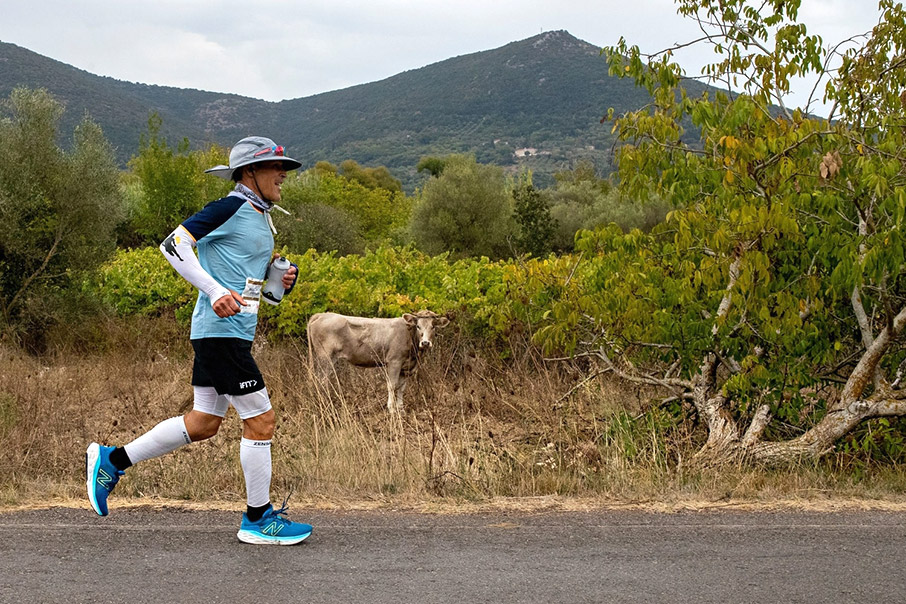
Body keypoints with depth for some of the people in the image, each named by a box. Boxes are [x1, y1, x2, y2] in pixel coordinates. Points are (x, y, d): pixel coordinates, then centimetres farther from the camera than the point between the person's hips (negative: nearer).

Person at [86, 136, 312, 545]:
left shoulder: (262, 219, 18)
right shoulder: (230, 208, -11)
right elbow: (173, 244, -17)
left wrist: (284, 281, 7)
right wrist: (216, 292, -24)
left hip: (235, 333, 10)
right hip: (221, 331, -10)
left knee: (202, 423, 14)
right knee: (260, 420, -5)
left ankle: (111, 460, 25)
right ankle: (257, 519, 8)